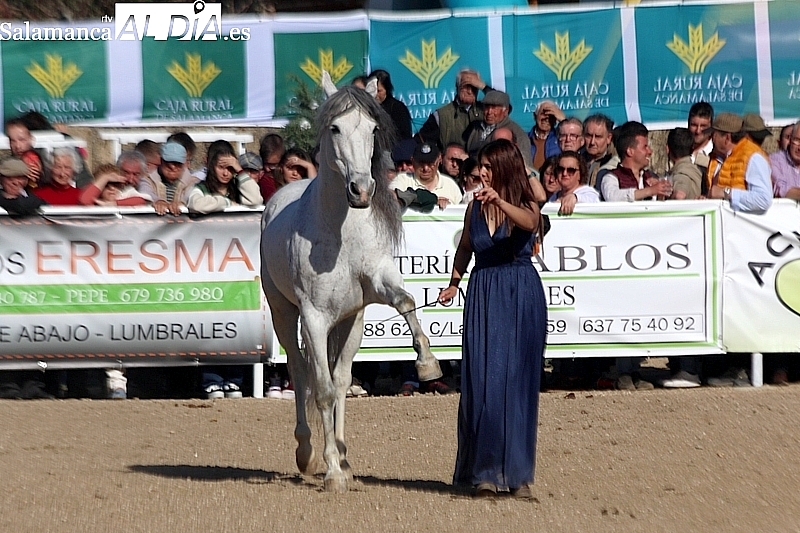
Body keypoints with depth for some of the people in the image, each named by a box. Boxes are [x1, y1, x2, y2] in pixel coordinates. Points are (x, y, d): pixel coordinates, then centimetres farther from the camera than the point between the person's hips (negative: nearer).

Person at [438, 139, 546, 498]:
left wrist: (500, 202, -43)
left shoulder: (526, 206, -4)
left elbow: (528, 222, -28)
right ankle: (484, 471, 5)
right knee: (481, 381, -2)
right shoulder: (475, 207, 5)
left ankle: (518, 472, 8)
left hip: (521, 297, -3)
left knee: (516, 381, 0)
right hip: (483, 296, 3)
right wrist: (454, 283, 12)